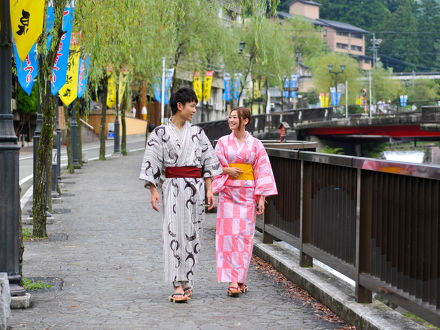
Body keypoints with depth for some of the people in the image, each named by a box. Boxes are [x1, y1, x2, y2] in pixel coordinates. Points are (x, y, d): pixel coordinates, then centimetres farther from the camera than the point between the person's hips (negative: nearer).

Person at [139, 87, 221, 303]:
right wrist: (153, 191, -9)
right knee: (174, 233, -10)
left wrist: (209, 190, 5)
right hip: (172, 186, -4)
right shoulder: (161, 133, 1)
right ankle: (178, 285, -13)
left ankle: (186, 281, 15)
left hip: (195, 187, 4)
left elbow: (208, 162, 12)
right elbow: (152, 163, -2)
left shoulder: (197, 133, 11)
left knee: (191, 234, 5)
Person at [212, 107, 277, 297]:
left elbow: (262, 171, 2)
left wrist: (262, 197, -4)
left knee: (244, 235, 0)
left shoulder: (255, 144, 4)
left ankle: (240, 278, 11)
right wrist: (227, 170, -12)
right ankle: (233, 281, -9)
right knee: (229, 234, -8)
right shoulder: (223, 142, 6)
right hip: (228, 193, 0)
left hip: (248, 194, 0)